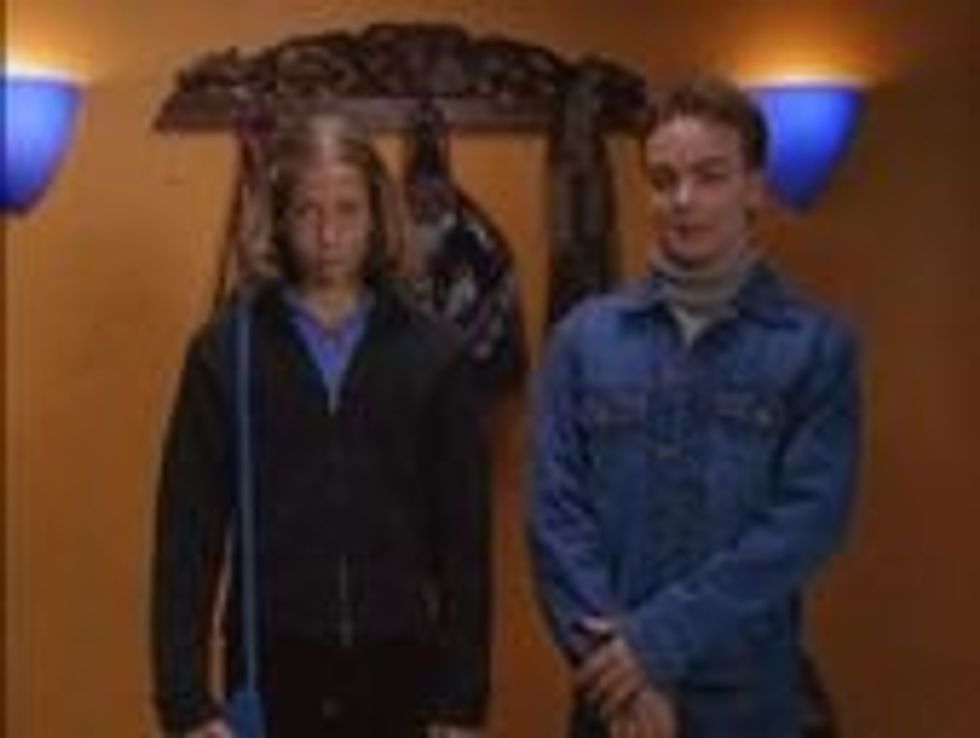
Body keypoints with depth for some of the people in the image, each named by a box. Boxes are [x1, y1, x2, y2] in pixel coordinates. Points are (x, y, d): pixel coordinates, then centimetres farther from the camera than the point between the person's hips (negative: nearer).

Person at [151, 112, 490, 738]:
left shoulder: (435, 353, 0)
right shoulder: (224, 352, -1)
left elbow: (465, 537, 1)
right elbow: (187, 536, -1)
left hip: (403, 674, 1)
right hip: (271, 675, 0)